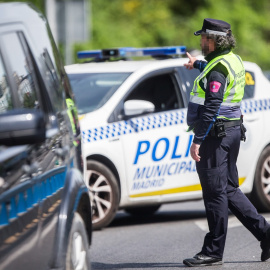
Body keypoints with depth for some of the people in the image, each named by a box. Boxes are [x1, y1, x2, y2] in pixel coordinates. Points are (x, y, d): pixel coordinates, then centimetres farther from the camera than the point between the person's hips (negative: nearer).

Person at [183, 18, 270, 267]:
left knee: (215, 192, -5)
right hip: (232, 130, 10)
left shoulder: (217, 70, -17)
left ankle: (213, 252, 0)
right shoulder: (233, 60, 13)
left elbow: (211, 108, -23)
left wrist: (198, 140, -24)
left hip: (216, 134, -10)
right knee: (229, 190, 15)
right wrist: (198, 64, 56)